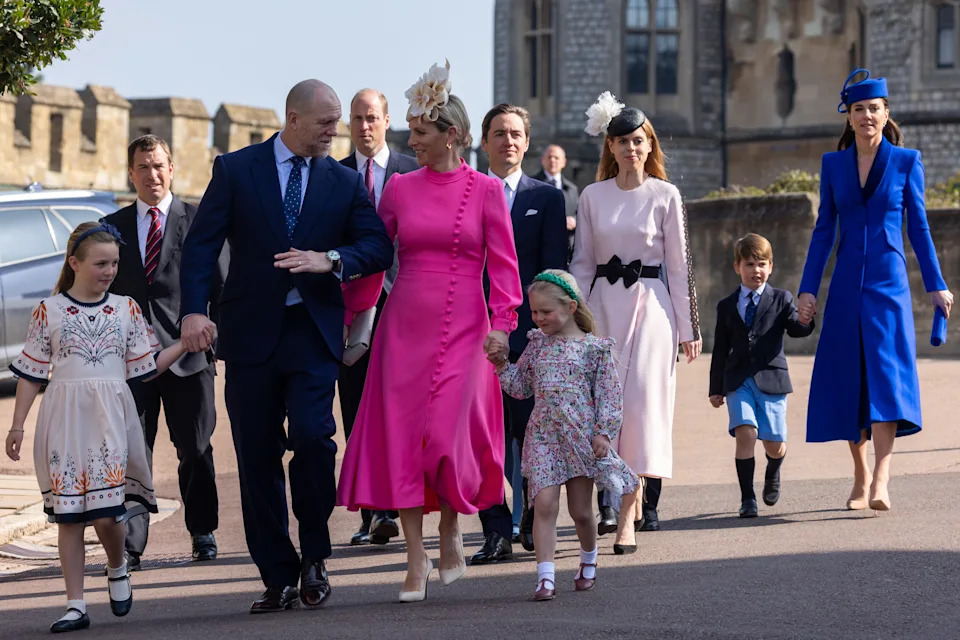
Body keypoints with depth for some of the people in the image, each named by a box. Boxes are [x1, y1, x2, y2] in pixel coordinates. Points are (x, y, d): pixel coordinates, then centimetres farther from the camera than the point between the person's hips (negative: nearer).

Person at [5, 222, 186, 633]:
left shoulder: (126, 309, 8)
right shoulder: (49, 310, 4)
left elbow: (145, 368, 11)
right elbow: (31, 373, 6)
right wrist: (17, 425, 3)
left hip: (110, 418, 0)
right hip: (65, 418, 0)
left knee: (106, 513, -9)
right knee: (68, 513, 1)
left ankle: (117, 570, 22)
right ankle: (76, 605, 7)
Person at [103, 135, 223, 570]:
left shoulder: (198, 221, 4)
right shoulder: (113, 226, 12)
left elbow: (219, 285, 4)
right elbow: (102, 292, 13)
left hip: (186, 352, -1)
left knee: (195, 449, 7)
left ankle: (203, 533, 23)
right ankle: (130, 545, -3)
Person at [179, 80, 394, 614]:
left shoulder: (345, 182, 10)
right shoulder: (236, 170, 4)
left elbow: (379, 247, 3)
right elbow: (201, 243, -1)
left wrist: (330, 259, -17)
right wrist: (195, 309, -15)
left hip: (313, 329, 0)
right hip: (251, 330, 0)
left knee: (312, 436, -18)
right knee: (257, 459, 3)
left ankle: (315, 556, 3)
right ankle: (279, 578, 13)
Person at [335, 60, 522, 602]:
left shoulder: (486, 191, 1)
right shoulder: (400, 188, 8)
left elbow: (502, 263, -1)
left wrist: (502, 323, -12)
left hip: (462, 328, -3)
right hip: (405, 324, 3)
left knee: (447, 434, -11)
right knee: (402, 434, -3)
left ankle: (451, 528, 18)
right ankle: (417, 559, 5)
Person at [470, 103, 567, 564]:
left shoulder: (546, 198, 9)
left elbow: (555, 269, 4)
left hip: (529, 331, -1)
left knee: (533, 431, 2)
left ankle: (533, 524, 17)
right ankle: (497, 532, -1)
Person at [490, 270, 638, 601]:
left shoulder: (594, 347, -2)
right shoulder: (537, 344, 9)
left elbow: (609, 392, -2)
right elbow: (521, 386, 16)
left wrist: (603, 432, -8)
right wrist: (502, 365, 0)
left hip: (581, 434, -2)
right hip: (543, 434, 2)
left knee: (580, 510, 8)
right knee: (544, 505, -11)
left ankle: (589, 560, 36)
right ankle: (546, 577, -13)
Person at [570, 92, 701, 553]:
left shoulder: (665, 196, 1)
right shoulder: (592, 197, 7)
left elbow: (679, 265, 3)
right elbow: (581, 263, 10)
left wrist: (688, 328, 2)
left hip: (650, 305, -2)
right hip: (603, 307, 2)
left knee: (641, 403, -9)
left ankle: (627, 517, -10)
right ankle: (618, 501, 12)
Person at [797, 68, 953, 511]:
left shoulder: (906, 161, 3)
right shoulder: (834, 164, 9)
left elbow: (918, 227, 6)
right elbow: (824, 230, 10)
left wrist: (936, 285, 5)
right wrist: (808, 288, 6)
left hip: (889, 283, -3)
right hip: (847, 286, 3)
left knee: (887, 378, -13)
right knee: (848, 379, 4)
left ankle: (880, 483, -22)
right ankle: (861, 479, 16)